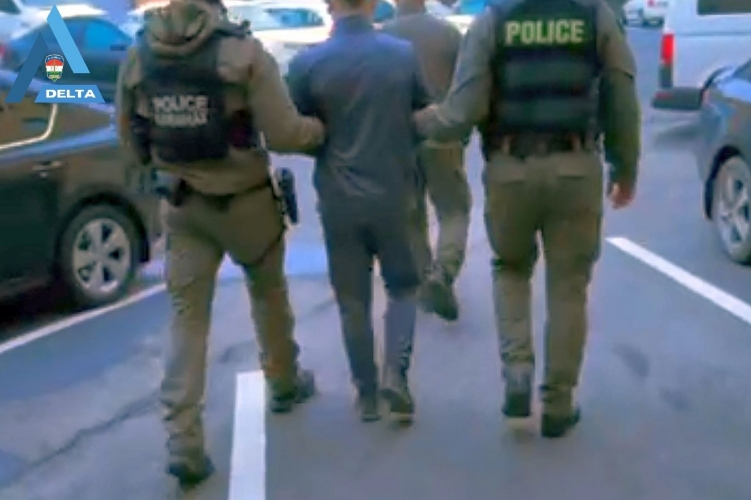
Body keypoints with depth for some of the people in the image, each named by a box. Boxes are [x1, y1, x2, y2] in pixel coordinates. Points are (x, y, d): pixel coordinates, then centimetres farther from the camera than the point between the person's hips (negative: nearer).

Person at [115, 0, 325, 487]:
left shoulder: (138, 56, -2)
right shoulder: (243, 50, -16)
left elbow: (131, 137, 9)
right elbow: (283, 134, -18)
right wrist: (324, 128, 2)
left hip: (182, 204, 2)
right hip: (245, 199, -2)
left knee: (187, 317, 6)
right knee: (269, 294, 22)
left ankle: (183, 442, 1)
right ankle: (285, 383, 42)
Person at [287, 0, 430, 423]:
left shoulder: (307, 63, -10)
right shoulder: (405, 54, -6)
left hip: (339, 200, 0)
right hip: (394, 194, 1)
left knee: (353, 301, 12)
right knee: (404, 286, 18)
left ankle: (367, 393, 19)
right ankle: (395, 373, 1)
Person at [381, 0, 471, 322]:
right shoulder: (449, 33, -1)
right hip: (441, 136, -1)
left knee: (411, 217, 15)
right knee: (455, 210, 9)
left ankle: (425, 284, 18)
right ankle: (442, 273, -13)